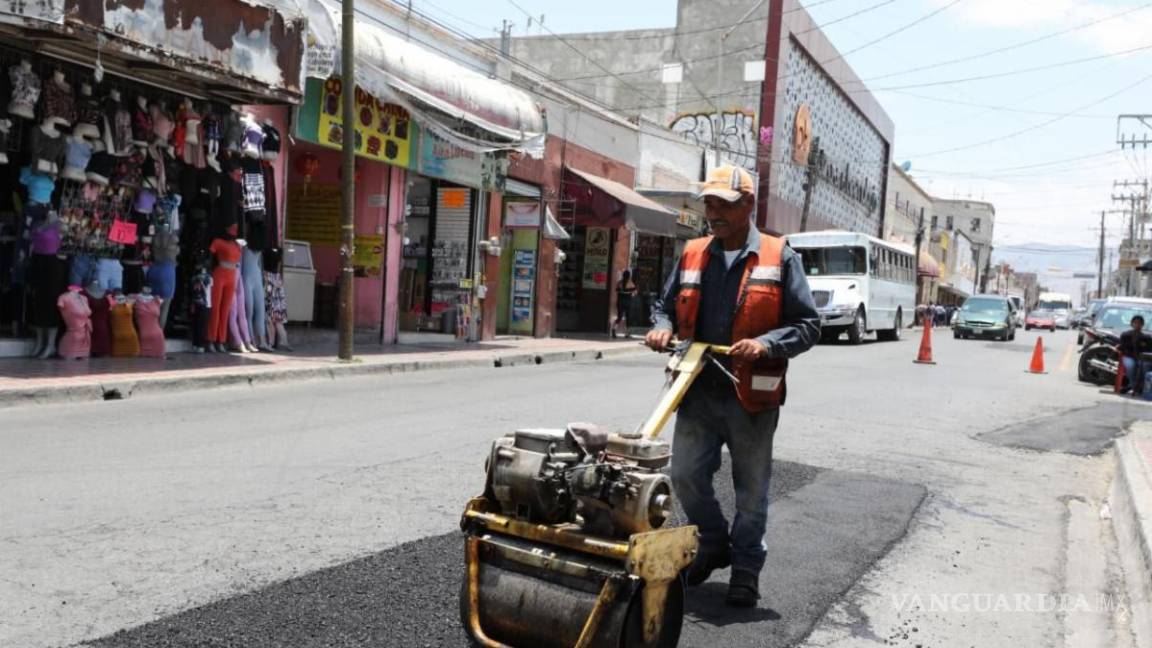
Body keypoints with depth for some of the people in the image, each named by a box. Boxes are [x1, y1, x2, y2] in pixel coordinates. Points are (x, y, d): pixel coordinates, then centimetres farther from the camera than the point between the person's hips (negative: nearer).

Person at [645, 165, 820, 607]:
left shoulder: (779, 258, -3)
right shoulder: (692, 255, 8)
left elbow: (808, 325, -4)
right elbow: (665, 305, 19)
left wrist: (766, 344, -21)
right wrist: (663, 328, -4)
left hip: (751, 397, -3)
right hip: (698, 391, 3)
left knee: (751, 491, 9)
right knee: (686, 475, 7)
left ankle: (746, 568, 28)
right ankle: (713, 544, 33)